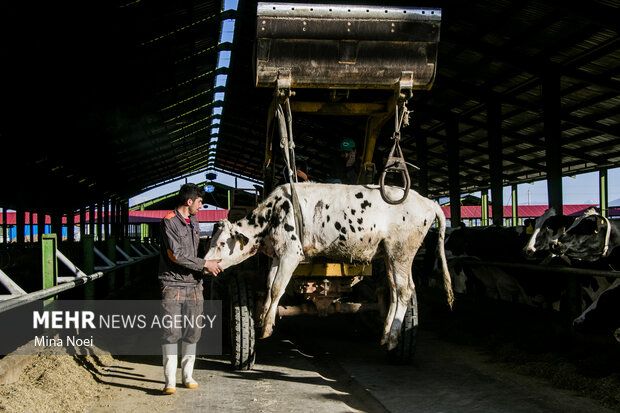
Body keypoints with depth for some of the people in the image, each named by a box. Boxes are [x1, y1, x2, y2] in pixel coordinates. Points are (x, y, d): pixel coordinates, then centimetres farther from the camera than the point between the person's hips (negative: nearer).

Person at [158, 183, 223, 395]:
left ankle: (188, 375, 16)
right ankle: (170, 381, -5)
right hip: (173, 285, -7)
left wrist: (204, 271, 18)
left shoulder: (194, 222, 17)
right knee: (171, 332, -8)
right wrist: (204, 264, -10)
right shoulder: (169, 222, -7)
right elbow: (176, 255, -14)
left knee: (192, 332, 6)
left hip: (193, 285, 7)